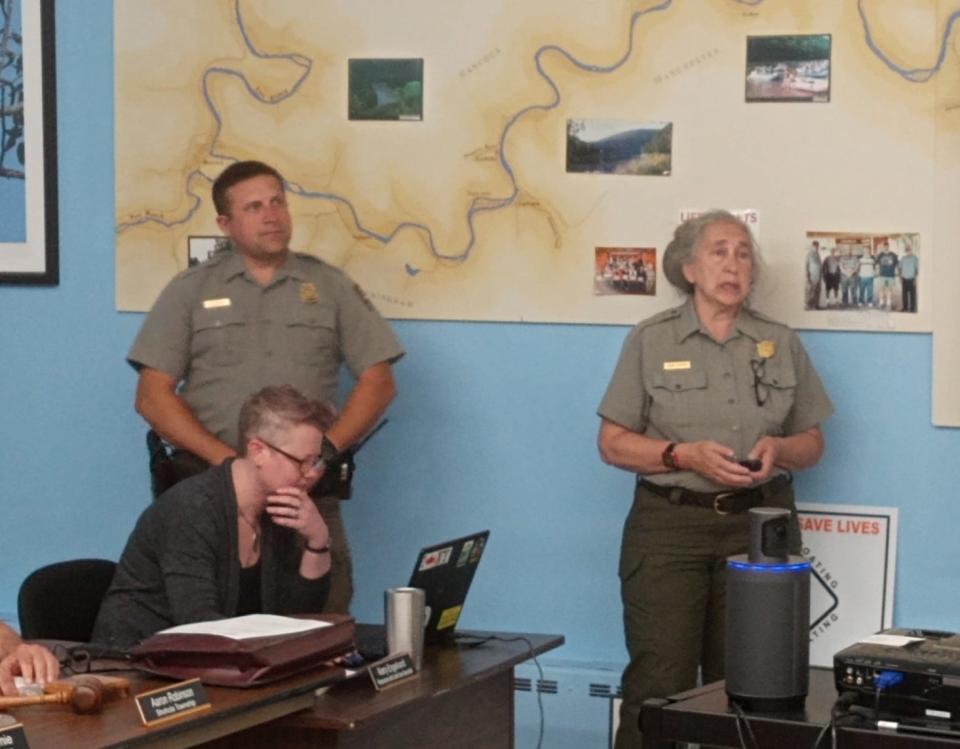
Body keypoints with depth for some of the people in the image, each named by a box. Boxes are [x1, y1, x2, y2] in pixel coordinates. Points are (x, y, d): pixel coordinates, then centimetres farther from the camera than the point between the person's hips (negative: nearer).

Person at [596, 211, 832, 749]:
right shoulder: (651, 341, 1)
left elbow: (812, 443, 14)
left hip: (759, 523, 2)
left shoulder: (782, 343, 9)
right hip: (671, 524, -2)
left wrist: (779, 449, -9)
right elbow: (613, 443, 0)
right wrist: (685, 456, -15)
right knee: (660, 686, -7)